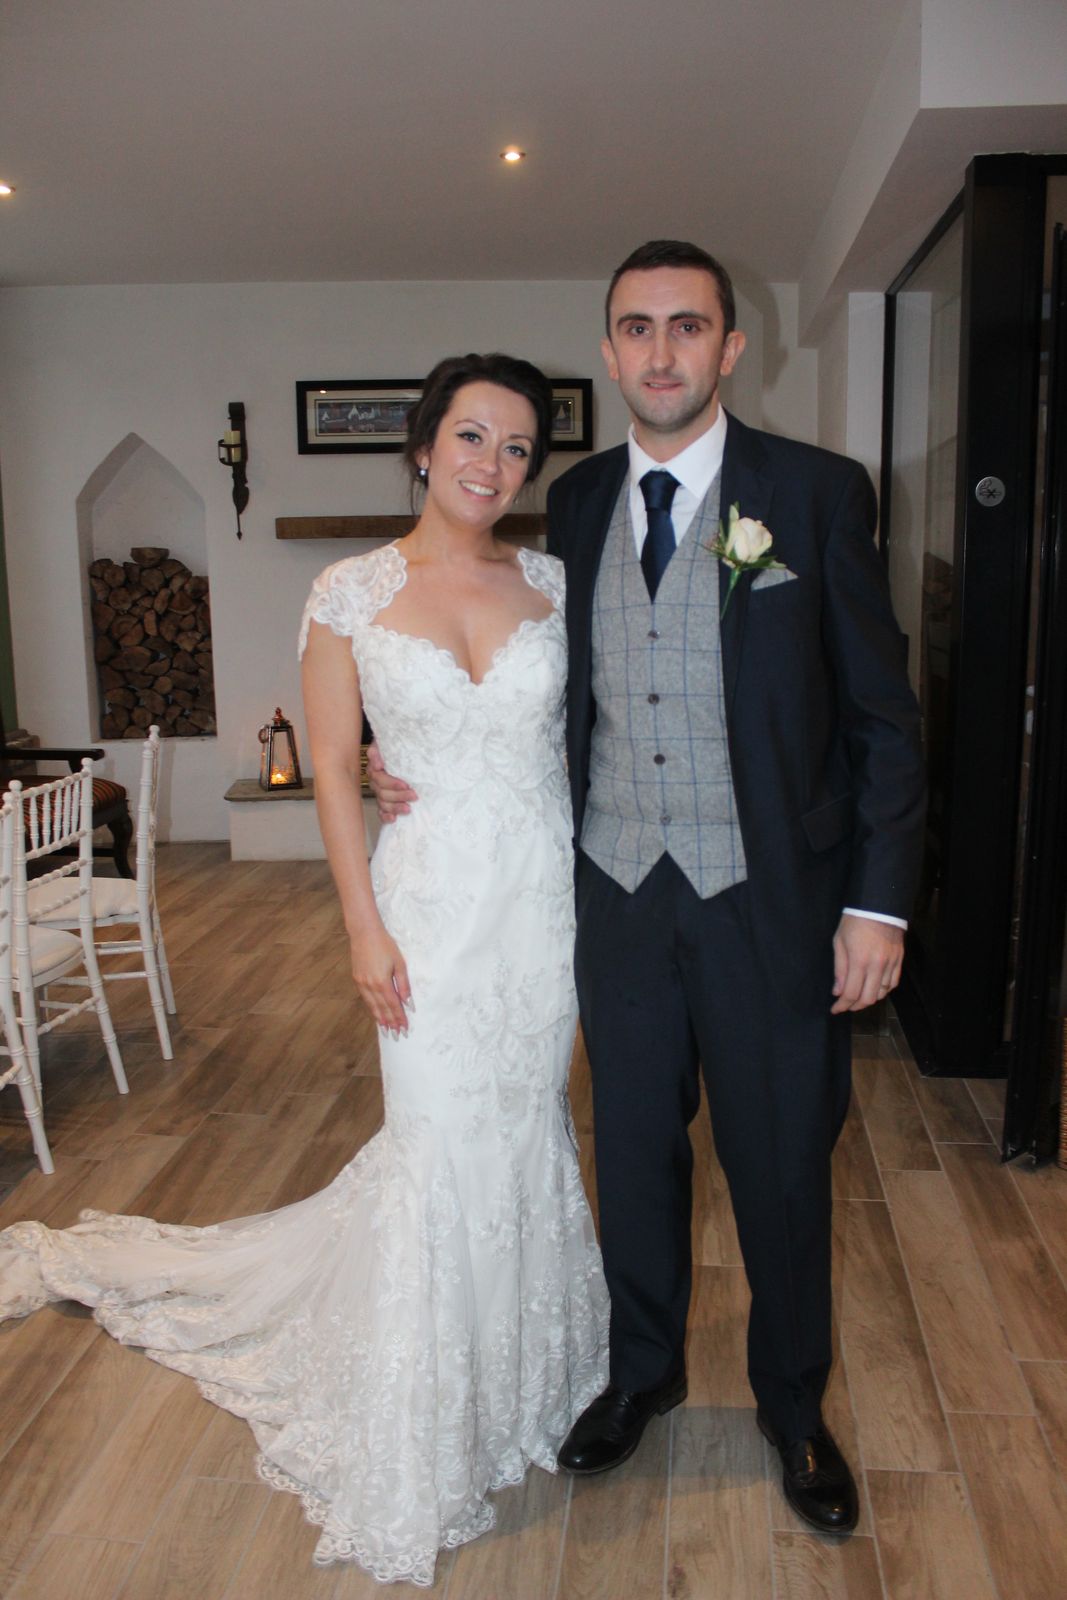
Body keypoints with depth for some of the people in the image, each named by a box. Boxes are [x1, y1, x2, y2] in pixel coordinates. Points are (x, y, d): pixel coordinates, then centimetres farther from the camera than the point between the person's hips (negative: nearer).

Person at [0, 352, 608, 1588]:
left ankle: (522, 1366, 39)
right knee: (440, 1146, 3)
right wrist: (365, 929, -9)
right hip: (431, 895, -3)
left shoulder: (552, 584, 3)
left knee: (526, 1127, 14)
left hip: (547, 893, 3)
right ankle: (423, 1447, 26)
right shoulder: (351, 594, -4)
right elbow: (333, 770, -4)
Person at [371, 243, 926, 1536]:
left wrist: (878, 901, -9)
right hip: (618, 894, 3)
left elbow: (882, 714, -5)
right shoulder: (576, 503, 6)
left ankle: (793, 1406, 39)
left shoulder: (818, 492, -6)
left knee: (780, 1167, 12)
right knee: (634, 1150, 18)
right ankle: (642, 1370, 43)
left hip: (768, 899, -3)